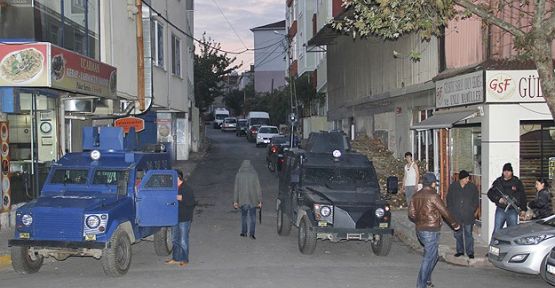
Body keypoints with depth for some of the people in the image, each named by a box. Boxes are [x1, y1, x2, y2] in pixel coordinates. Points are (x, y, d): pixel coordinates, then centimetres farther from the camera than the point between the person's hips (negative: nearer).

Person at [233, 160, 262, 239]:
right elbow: (258, 188, -5)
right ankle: (251, 233, -5)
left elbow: (236, 189, -2)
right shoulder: (254, 175, -6)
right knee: (252, 216, 5)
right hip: (253, 199, -1)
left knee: (244, 215, 17)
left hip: (242, 199, 1)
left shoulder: (238, 175, -5)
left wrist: (235, 201, 5)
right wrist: (260, 201, 2)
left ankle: (244, 232, 22)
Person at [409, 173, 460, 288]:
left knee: (433, 255, 22)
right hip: (431, 231, -8)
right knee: (428, 258, -1)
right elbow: (445, 212, -8)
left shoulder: (416, 195, 7)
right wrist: (455, 224, 5)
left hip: (419, 230, 8)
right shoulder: (433, 196, -14)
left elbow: (411, 214, 10)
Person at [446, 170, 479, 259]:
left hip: (468, 216, -2)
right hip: (456, 216, 2)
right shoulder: (452, 186, 3)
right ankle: (460, 251, 22)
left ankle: (470, 252, 11)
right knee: (457, 234, 9)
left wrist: (471, 210, -4)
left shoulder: (473, 187, 0)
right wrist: (451, 211, 0)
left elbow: (476, 201, 6)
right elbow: (449, 200, 8)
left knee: (469, 234, 2)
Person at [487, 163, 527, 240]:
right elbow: (490, 193, 6)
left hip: (513, 211, 0)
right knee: (496, 231, -2)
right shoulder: (498, 181, 6)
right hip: (500, 210, 0)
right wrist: (498, 199, -10)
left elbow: (522, 196, 7)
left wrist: (523, 209, 4)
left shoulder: (517, 182, 5)